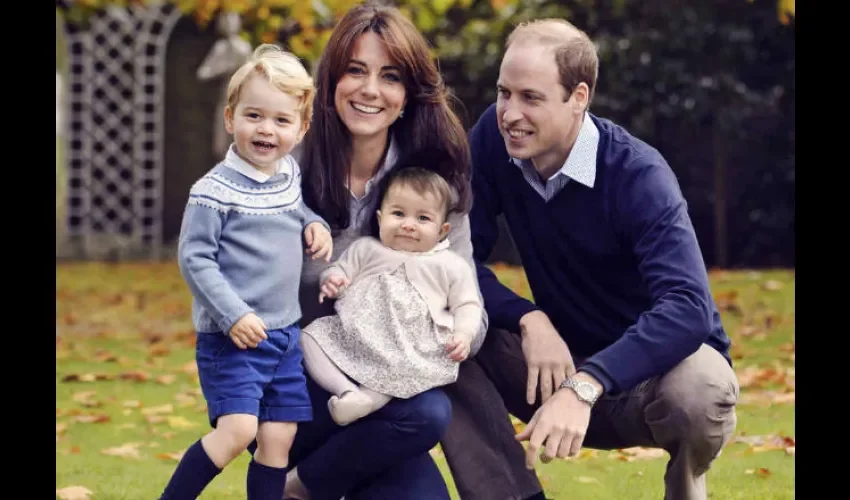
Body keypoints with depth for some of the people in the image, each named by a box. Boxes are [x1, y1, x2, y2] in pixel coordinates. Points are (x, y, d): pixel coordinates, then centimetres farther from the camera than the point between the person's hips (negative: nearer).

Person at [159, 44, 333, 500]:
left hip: (285, 335, 7)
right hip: (231, 338, -7)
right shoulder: (215, 190, -14)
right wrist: (233, 315, -21)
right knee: (237, 430, -18)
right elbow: (194, 258, -14)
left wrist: (314, 225, 6)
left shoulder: (290, 175, 6)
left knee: (278, 439, 7)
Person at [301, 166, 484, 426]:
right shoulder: (366, 249, 20)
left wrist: (463, 334, -8)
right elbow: (341, 270, 19)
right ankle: (346, 390, -32)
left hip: (413, 347, -3)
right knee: (312, 335, -17)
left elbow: (466, 305, 13)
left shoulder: (451, 266, 14)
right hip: (354, 334, 3)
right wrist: (332, 280, -7)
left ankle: (370, 398, -44)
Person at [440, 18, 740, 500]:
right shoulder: (494, 139, -10)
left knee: (698, 390, -38)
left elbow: (688, 309, -37)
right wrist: (529, 320, -27)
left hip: (648, 371, -4)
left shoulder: (638, 176, -24)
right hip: (562, 361, 4)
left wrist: (585, 387, -49)